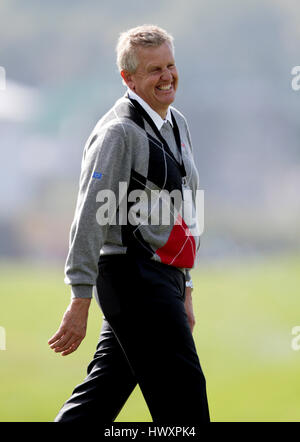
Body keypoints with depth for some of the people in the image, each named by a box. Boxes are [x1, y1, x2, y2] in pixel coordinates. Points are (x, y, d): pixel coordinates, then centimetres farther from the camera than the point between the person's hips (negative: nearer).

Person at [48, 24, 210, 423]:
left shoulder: (176, 124, 18)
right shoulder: (119, 131, -11)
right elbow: (90, 218, -16)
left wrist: (184, 291, 24)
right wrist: (80, 301, -20)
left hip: (163, 278, 9)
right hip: (135, 277, -9)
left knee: (103, 393, 8)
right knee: (182, 392, -7)